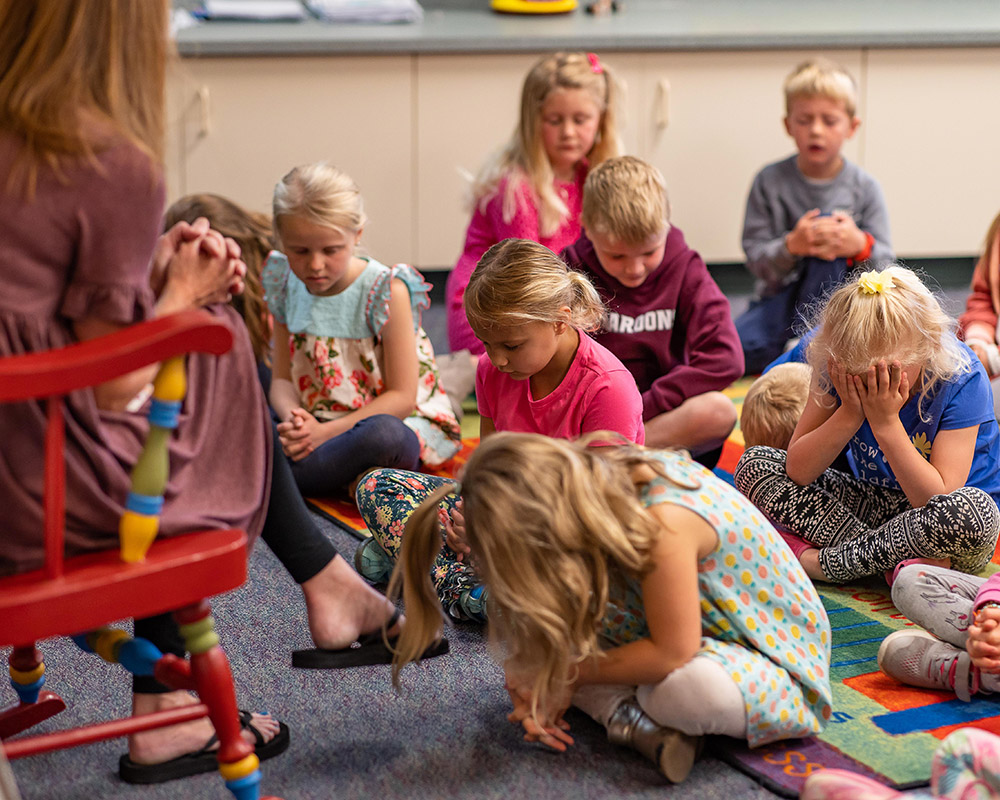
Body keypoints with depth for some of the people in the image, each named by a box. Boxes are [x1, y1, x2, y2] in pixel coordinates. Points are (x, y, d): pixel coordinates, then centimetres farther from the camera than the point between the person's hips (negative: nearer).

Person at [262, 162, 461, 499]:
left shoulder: (387, 291, -15)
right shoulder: (285, 286, 0)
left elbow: (402, 397, -14)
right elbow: (282, 379, 3)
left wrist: (326, 432, -25)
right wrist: (292, 419, -22)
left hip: (397, 420, -4)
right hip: (317, 424, 4)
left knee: (382, 433, -40)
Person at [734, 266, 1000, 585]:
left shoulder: (961, 379, -23)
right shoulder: (838, 368, -13)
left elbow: (938, 500, -26)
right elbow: (797, 471, -14)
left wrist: (886, 422, -31)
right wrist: (850, 414, -27)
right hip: (876, 504, 4)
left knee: (973, 510, -41)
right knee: (754, 464, -10)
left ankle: (821, 562, -23)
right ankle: (885, 558, -21)